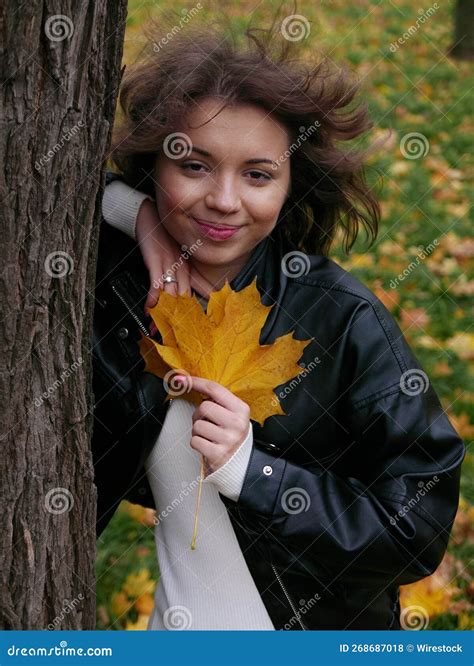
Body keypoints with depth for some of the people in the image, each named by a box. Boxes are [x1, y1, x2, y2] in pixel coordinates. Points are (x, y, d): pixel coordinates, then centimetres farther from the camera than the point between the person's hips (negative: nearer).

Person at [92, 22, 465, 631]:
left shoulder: (345, 322, -21)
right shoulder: (121, 281, -11)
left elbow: (418, 531, -20)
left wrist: (251, 470, -29)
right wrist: (125, 206, -17)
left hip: (324, 629, -3)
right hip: (178, 625, 3)